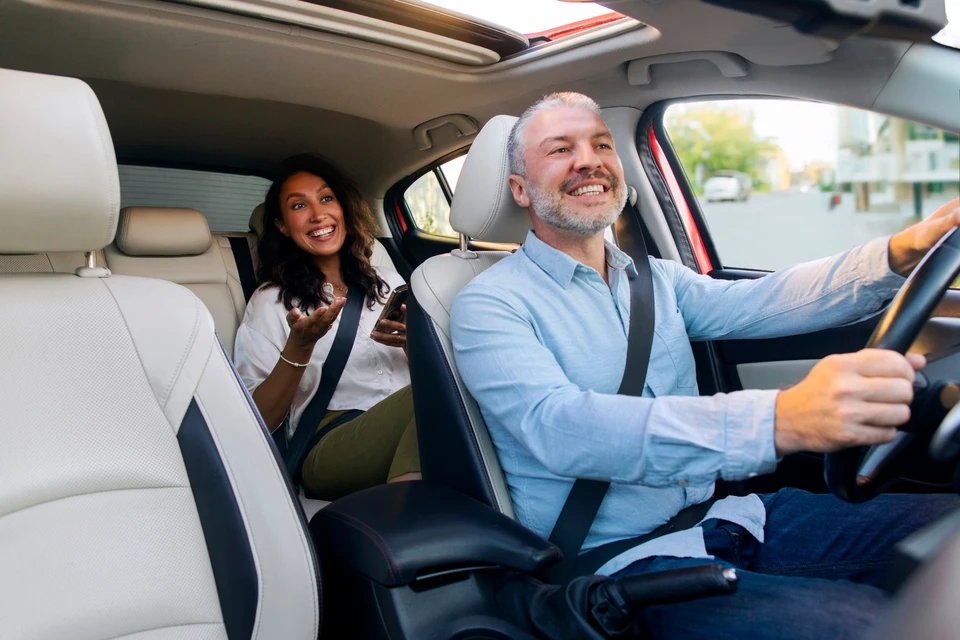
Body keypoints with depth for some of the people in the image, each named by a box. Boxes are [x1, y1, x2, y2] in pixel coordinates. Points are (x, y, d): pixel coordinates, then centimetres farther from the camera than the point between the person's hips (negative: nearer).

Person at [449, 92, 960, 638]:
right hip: (627, 560, -6)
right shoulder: (489, 305, -8)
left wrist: (900, 254, -16)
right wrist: (780, 420, -38)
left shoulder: (655, 279, 16)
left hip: (728, 513, 7)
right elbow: (557, 429, -25)